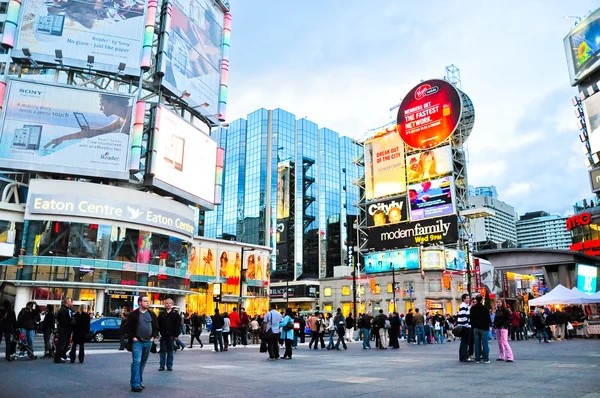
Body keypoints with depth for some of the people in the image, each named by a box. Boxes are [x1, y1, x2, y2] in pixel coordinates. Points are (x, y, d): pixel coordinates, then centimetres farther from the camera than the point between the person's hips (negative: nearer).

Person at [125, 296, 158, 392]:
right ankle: (135, 385, -12)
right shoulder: (133, 314, -4)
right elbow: (128, 327, -4)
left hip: (148, 342, 5)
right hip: (137, 342, -5)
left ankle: (139, 382, 24)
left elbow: (156, 327, 14)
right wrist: (132, 337, -11)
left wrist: (153, 336, 3)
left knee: (143, 363, 12)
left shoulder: (152, 314, 10)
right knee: (136, 362, -12)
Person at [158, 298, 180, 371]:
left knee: (170, 350, 6)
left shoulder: (175, 314, 1)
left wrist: (176, 334, -6)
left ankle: (169, 366, 14)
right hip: (163, 335, 1)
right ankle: (162, 365, 13)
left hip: (171, 335, -1)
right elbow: (158, 324, 5)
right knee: (163, 351, 6)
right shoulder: (161, 313, 6)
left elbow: (178, 325, -1)